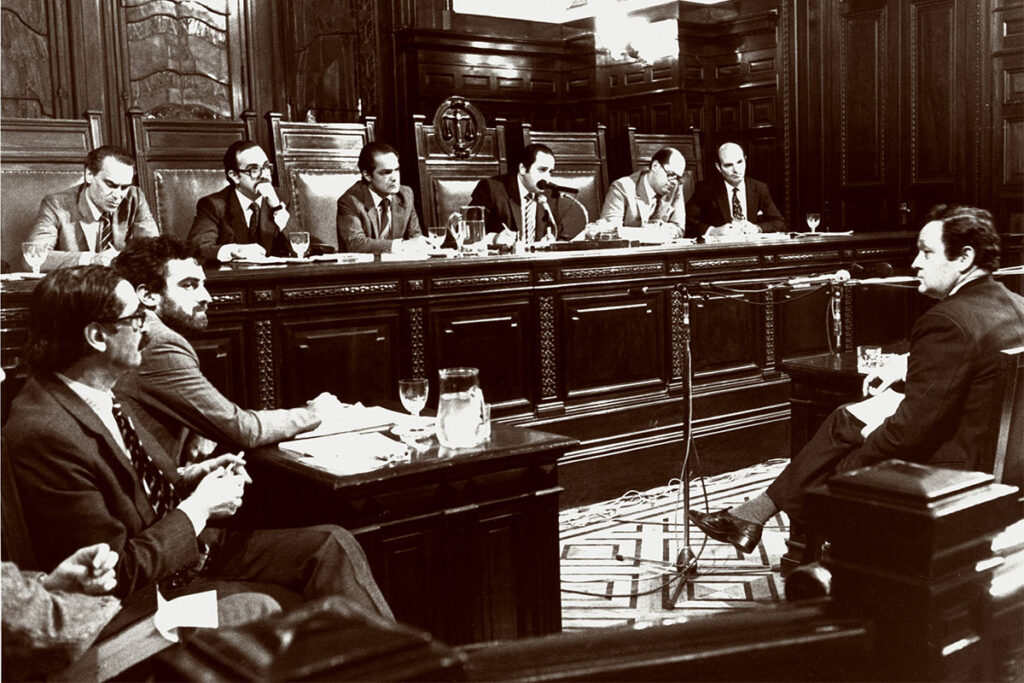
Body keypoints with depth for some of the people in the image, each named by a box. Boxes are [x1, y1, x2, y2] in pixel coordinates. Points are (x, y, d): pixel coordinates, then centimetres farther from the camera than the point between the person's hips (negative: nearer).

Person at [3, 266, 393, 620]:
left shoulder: (98, 396, 1)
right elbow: (120, 573, -25)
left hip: (189, 543, 9)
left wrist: (185, 477, 0)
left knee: (332, 544, -2)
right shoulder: (44, 434, -26)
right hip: (149, 594, -8)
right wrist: (198, 508, -16)